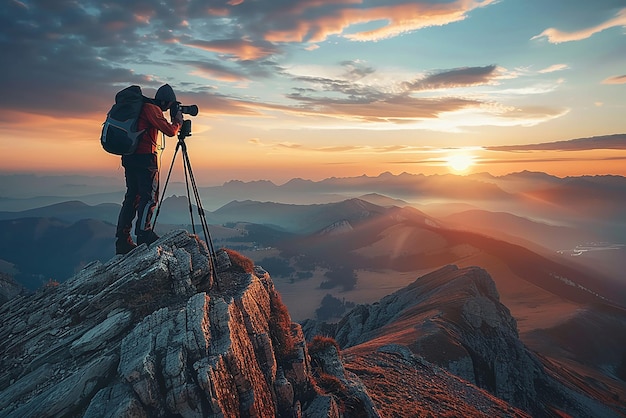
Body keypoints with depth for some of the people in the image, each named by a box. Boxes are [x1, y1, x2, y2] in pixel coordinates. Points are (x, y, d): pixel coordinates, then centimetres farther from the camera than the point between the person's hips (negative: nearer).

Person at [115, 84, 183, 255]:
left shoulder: (143, 107, 21)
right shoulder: (152, 109, -8)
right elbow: (170, 131, -13)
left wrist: (172, 121, 21)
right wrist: (178, 121, 5)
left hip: (129, 157, 10)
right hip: (144, 157, -9)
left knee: (132, 196, 10)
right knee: (149, 196, -6)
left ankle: (122, 240, 12)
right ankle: (143, 234, -7)